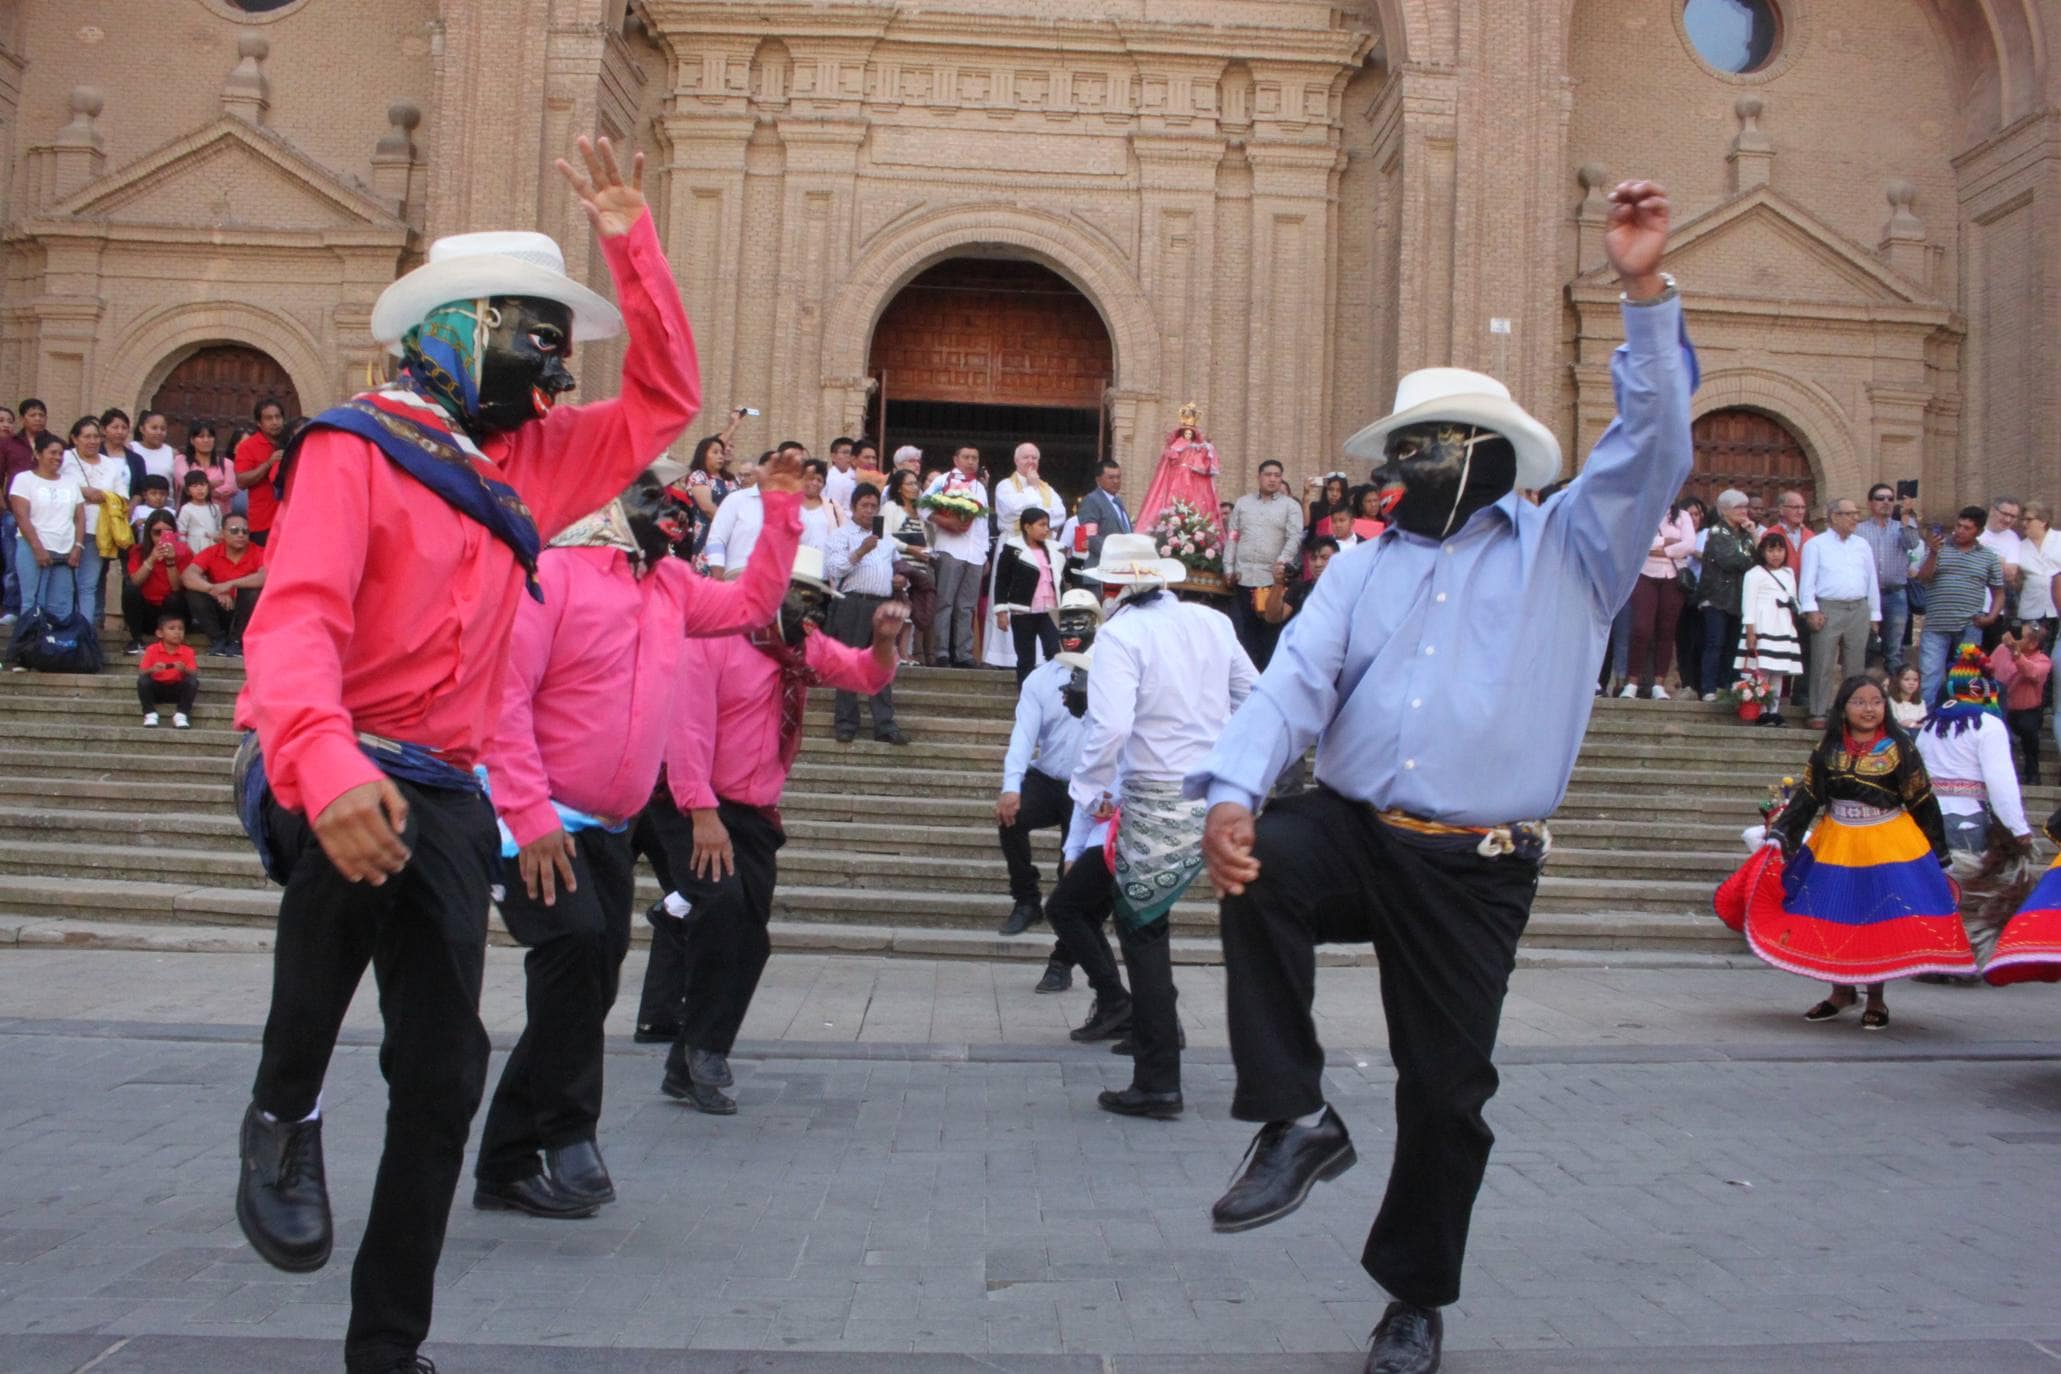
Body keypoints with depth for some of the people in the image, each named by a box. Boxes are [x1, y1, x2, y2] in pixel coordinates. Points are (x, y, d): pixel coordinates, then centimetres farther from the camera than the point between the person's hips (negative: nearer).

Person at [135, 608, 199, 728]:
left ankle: (181, 715, -21)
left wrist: (184, 669, -34)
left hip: (177, 689, 0)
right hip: (157, 688, 0)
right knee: (143, 680, -28)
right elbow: (141, 672, -9)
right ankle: (150, 714, -19)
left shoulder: (187, 651, -3)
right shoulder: (152, 650, -3)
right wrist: (152, 669, -31)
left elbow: (194, 674, -12)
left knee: (192, 682, -27)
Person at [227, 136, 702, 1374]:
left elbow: (664, 401, 19)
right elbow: (296, 619, -22)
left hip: (446, 788, 7)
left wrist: (634, 246, 9)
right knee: (360, 842, -42)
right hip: (336, 770, -6)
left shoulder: (529, 458, 14)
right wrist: (325, 761, -41)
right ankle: (286, 1111, -15)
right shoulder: (355, 450, -8)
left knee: (443, 1073, 5)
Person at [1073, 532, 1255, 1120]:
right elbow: (1253, 700, 12)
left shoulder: (1120, 634, -12)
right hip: (1221, 794, 7)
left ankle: (1157, 1084, 9)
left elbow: (1110, 723, -24)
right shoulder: (1212, 622, 7)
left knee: (1143, 933, 4)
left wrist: (1092, 789, -10)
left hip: (1157, 802, -7)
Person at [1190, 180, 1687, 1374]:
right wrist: (1233, 793, -17)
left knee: (1447, 1090, 5)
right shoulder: (1365, 567, 13)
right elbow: (1297, 680, 0)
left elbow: (1654, 445, -5)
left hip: (1476, 867, -2)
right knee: (1257, 871, -31)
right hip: (1353, 834, 2)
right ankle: (1298, 1120, -18)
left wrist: (1647, 293, -14)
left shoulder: (1566, 552, 8)